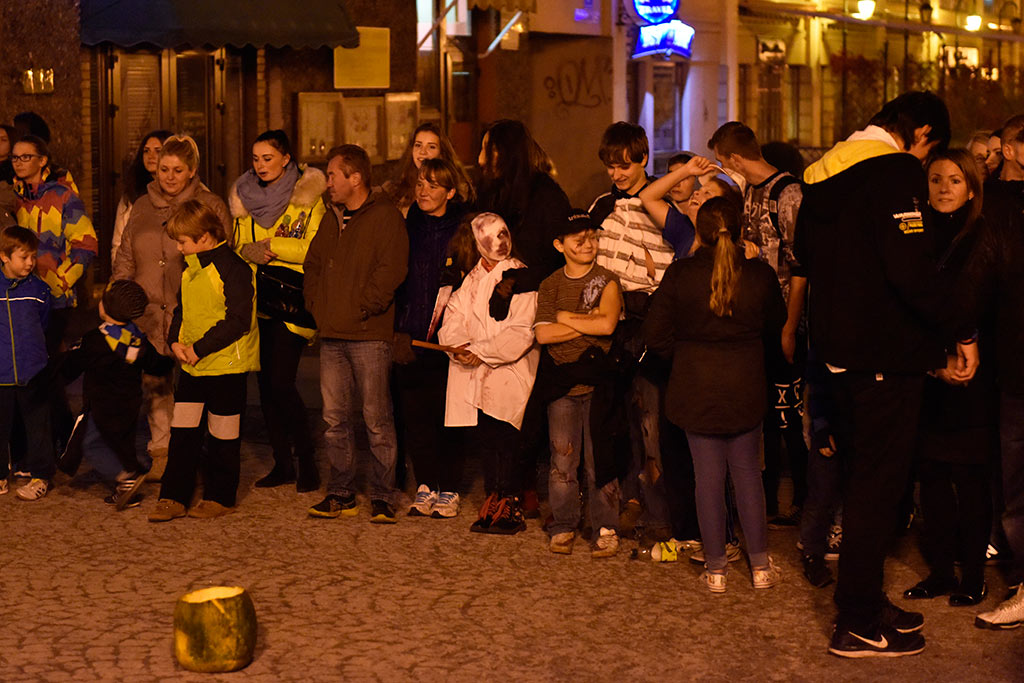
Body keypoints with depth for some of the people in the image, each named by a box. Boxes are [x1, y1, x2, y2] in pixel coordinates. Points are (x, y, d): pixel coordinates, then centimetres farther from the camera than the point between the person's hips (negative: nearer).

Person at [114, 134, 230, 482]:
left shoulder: (210, 206, 2)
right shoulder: (142, 207, 15)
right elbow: (125, 257, 21)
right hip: (147, 312, 4)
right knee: (154, 384, 5)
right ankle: (160, 450, 14)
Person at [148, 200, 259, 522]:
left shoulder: (233, 268, -15)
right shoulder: (190, 268, 12)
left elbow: (239, 321, -20)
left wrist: (200, 348, -19)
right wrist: (176, 341, 1)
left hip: (226, 365, -8)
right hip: (192, 365, 8)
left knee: (222, 435, 4)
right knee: (182, 431, 7)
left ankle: (220, 497, 17)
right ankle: (174, 498, 13)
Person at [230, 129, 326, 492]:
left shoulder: (308, 197, -3)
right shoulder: (245, 197, 15)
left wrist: (270, 249, -11)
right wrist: (247, 253, -2)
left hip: (291, 302, -6)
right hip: (257, 300, 6)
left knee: (281, 383, -11)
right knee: (265, 382, 6)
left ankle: (307, 462, 2)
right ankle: (282, 463, 15)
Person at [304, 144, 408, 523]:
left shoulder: (386, 217, -6)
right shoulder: (331, 219, 18)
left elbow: (390, 270, -15)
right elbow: (313, 264, 27)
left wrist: (361, 308, -15)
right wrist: (316, 304, 12)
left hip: (369, 335, -7)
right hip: (332, 335, 7)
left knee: (376, 418, -3)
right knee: (335, 417, 8)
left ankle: (382, 497, 4)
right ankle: (341, 494, 17)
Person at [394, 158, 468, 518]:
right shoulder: (409, 227, 11)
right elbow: (398, 282, 12)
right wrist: (400, 331, 4)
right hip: (410, 339, 4)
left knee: (446, 415, -1)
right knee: (414, 415, 4)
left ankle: (449, 490, 9)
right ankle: (425, 487, 16)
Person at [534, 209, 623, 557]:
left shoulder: (607, 281, 3)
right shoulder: (550, 285, 11)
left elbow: (607, 324, -15)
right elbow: (542, 333, -3)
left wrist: (565, 317, -4)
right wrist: (588, 323, -8)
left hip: (598, 380, -2)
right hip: (562, 380, 2)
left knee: (599, 458, -2)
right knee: (562, 458, 2)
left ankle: (605, 528, 7)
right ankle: (563, 527, 12)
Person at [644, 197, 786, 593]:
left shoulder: (679, 275, -10)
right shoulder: (761, 275, -7)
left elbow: (656, 336, -7)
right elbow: (776, 330, 7)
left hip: (696, 387, -1)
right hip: (746, 386, 1)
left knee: (708, 475, 7)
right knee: (747, 471, 13)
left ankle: (716, 568, 14)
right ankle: (760, 565, 16)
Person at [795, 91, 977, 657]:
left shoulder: (825, 173, 13)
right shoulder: (896, 171, -15)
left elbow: (806, 258, 21)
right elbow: (911, 268, -24)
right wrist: (959, 333, -15)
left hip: (840, 350, 9)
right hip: (886, 354, -9)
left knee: (864, 477, 18)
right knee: (878, 483, -1)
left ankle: (865, 602, 28)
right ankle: (858, 624, 5)